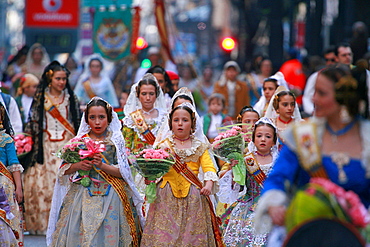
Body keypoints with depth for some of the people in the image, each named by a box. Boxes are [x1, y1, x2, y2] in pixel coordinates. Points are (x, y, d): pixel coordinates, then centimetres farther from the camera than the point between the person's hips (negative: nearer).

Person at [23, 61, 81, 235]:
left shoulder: (70, 98, 9)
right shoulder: (41, 97, 7)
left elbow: (77, 121, 10)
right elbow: (34, 122, 8)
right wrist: (30, 138, -1)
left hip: (66, 144, 0)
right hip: (46, 146, 0)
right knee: (44, 181, -6)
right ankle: (42, 222, -1)